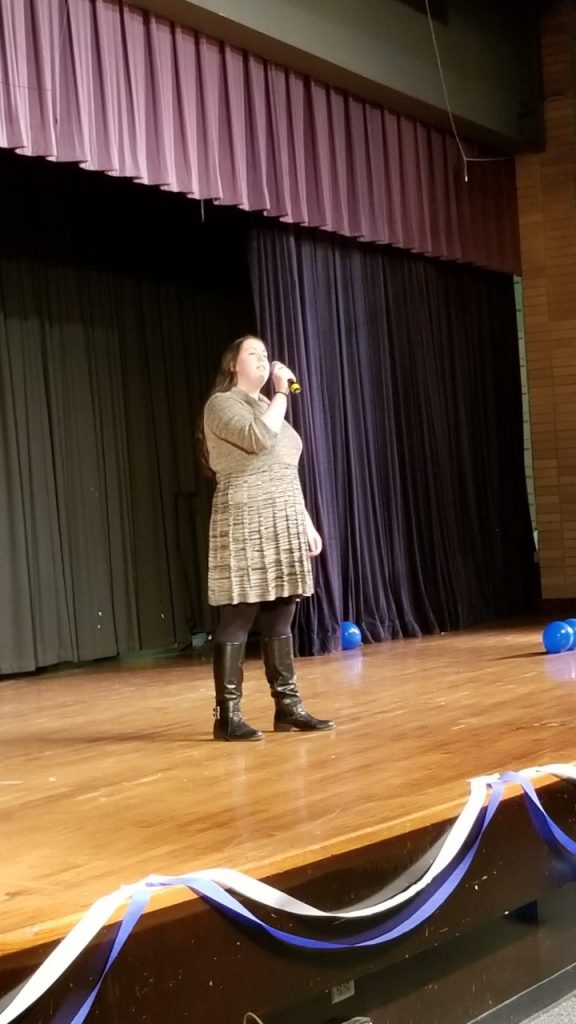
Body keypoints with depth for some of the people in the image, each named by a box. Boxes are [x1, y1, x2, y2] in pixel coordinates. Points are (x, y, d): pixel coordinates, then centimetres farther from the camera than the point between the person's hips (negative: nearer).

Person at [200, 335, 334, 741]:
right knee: (238, 619, -8)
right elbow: (260, 439, -22)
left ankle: (288, 706, 10)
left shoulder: (269, 407, 22)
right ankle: (227, 714, -5)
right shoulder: (222, 404, -3)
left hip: (283, 526, 8)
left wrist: (306, 523, 17)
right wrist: (282, 392, -11)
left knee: (280, 620, 7)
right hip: (245, 526, -8)